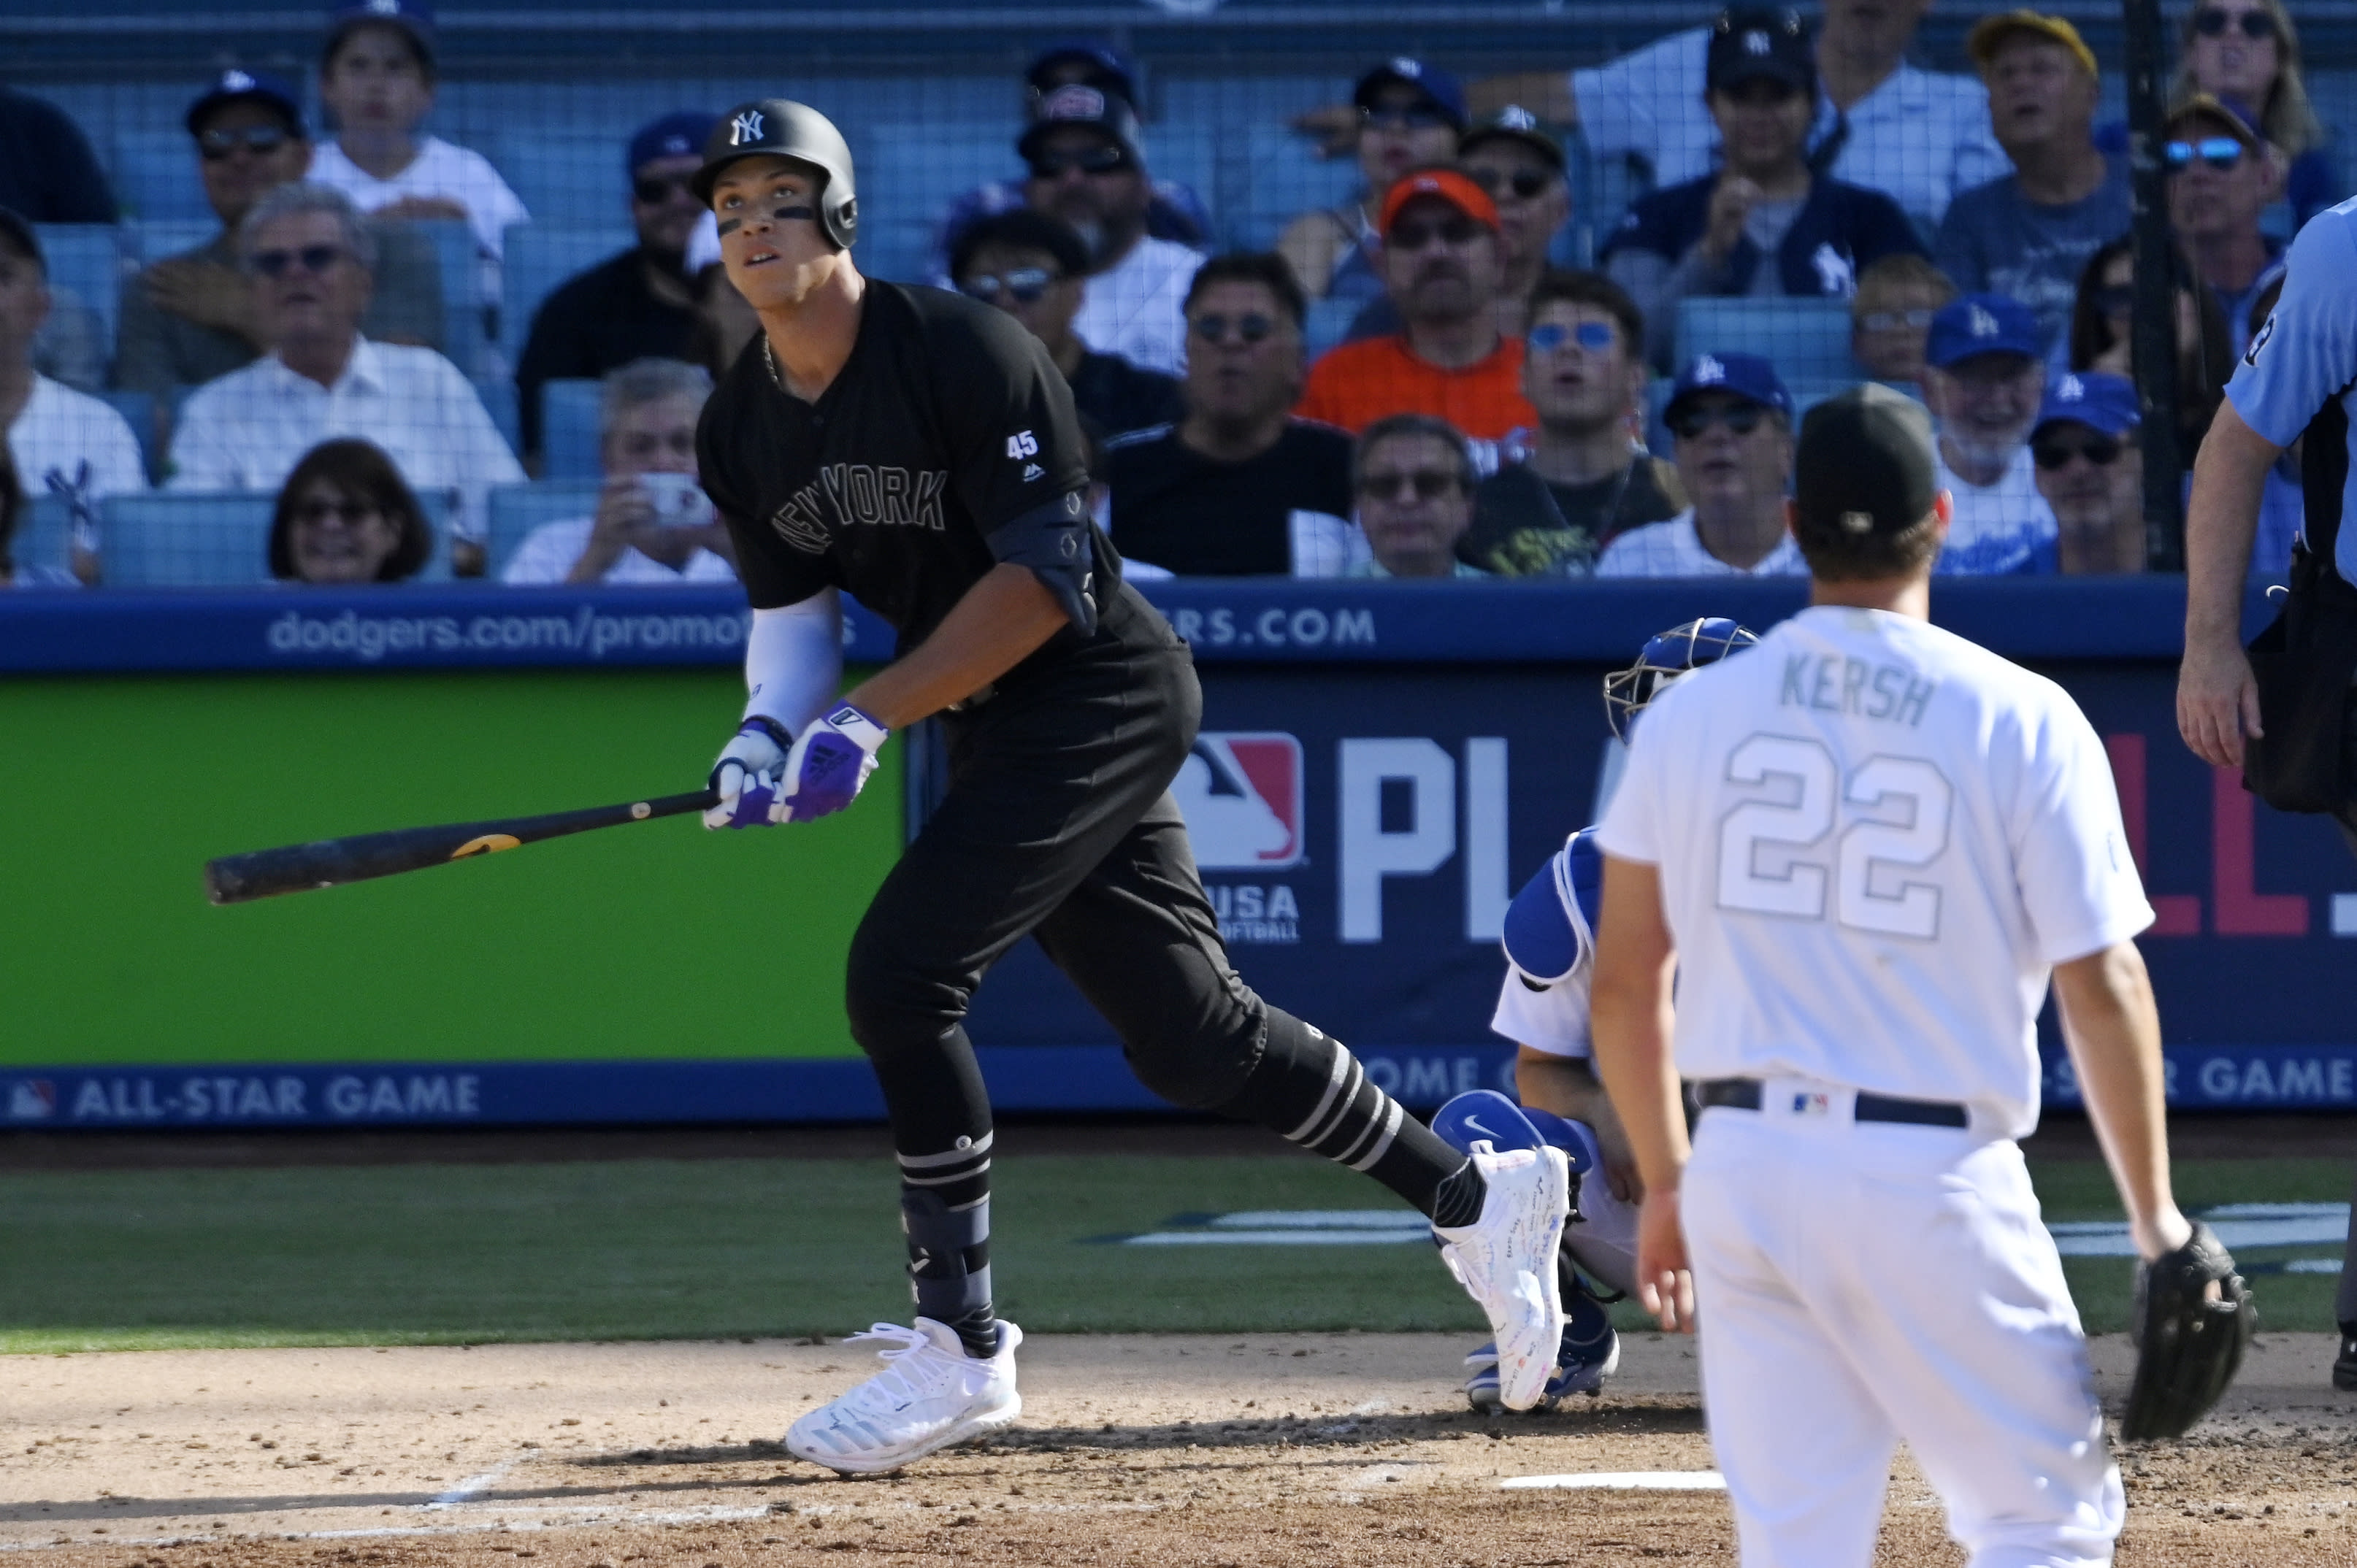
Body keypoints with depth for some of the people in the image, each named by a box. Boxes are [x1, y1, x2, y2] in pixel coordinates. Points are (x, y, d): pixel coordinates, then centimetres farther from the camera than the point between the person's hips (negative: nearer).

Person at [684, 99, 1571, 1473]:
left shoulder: (963, 352, -18)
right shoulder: (741, 431, 5)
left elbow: (1044, 578, -21)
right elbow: (792, 609, 13)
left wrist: (871, 716, -24)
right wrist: (769, 732, -10)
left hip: (1105, 696, -8)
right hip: (1001, 732, 8)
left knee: (901, 971, -19)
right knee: (1189, 1036, 10)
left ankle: (962, 1349, -10)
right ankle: (1478, 1196, 28)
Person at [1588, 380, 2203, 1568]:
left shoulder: (1689, 713, 5)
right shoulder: (2021, 721, -5)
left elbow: (1623, 983, 10)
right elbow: (2101, 984, -6)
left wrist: (1666, 1183, 22)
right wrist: (2155, 1215, 1)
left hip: (1742, 1165, 4)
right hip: (1931, 1180, -4)